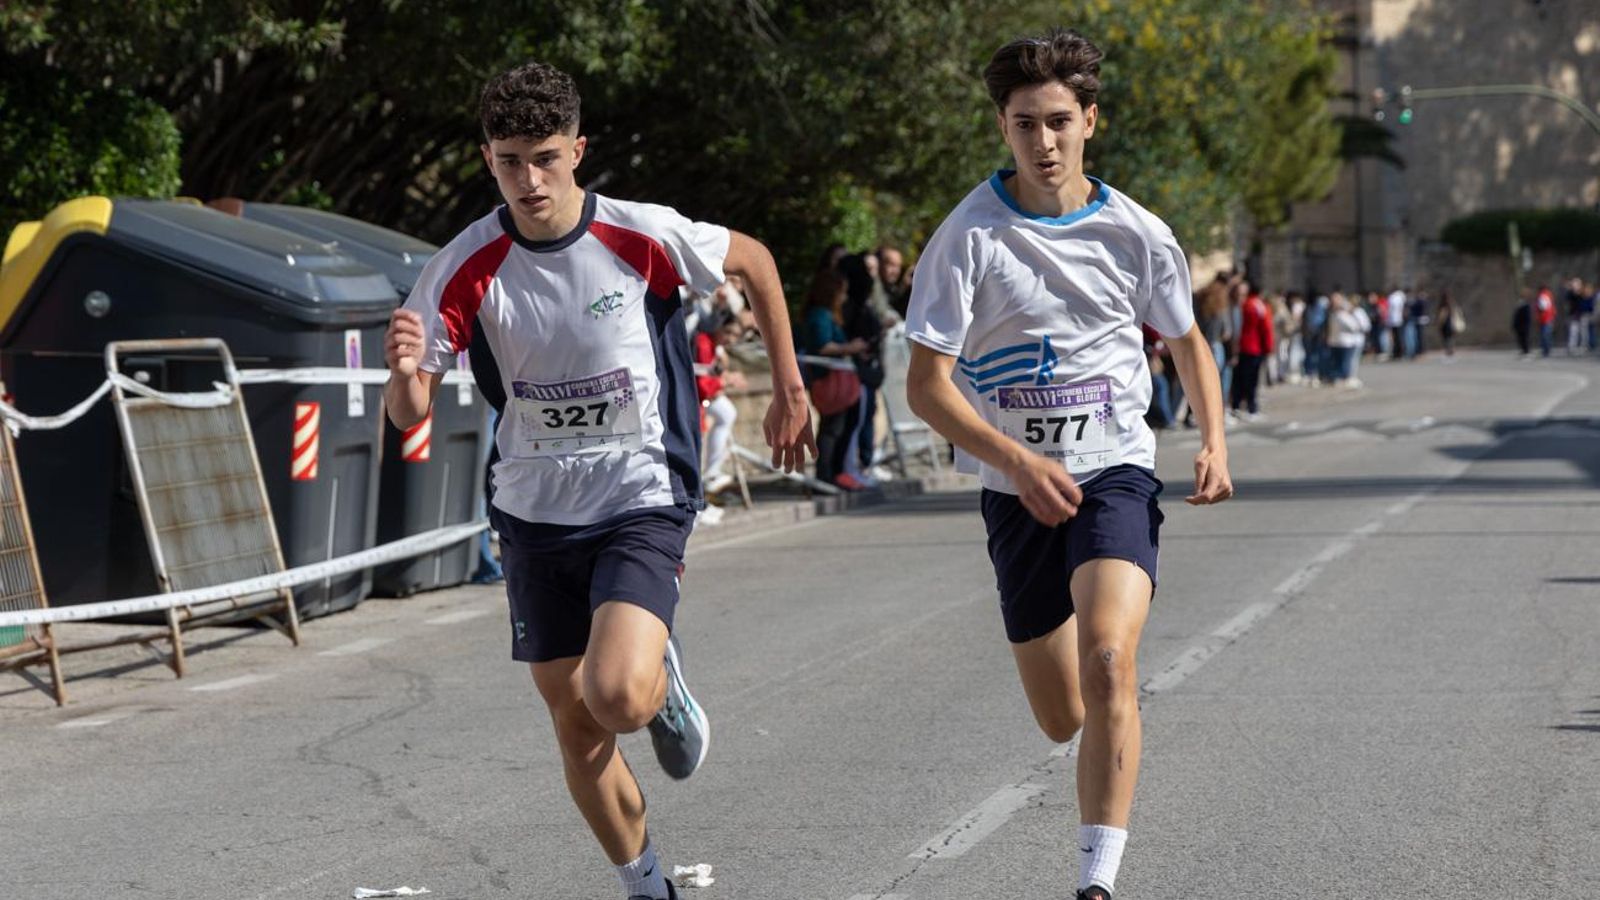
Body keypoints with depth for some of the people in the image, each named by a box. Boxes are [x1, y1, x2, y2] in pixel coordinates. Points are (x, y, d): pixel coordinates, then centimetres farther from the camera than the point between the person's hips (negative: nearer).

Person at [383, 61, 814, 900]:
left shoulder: (644, 236, -15)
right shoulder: (465, 268, -11)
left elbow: (754, 259, 6)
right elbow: (409, 414, -11)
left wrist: (788, 388, 9)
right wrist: (405, 372, -35)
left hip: (641, 500, -3)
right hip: (534, 510, 3)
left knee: (619, 697, -24)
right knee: (575, 727, 7)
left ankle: (664, 681, 13)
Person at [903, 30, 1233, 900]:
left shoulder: (1137, 234, -1)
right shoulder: (968, 237, -8)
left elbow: (1186, 340, 17)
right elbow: (927, 383, -9)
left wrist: (1214, 442, 1)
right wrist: (1018, 461, -23)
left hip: (1115, 471, -1)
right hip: (1019, 490, 1)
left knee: (1107, 660, -27)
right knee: (1061, 719, 9)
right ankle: (1119, 701, 49)